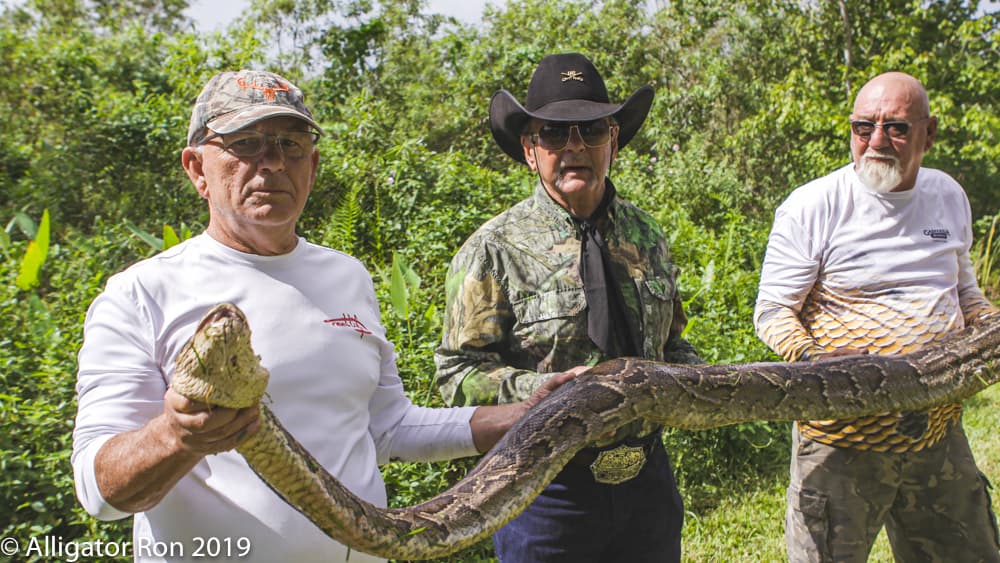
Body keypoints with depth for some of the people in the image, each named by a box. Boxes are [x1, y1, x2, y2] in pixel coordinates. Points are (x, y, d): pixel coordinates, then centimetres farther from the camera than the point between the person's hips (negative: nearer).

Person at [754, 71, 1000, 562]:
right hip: (842, 436, -5)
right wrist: (813, 360, -27)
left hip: (939, 432, 6)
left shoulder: (949, 196, 8)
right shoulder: (811, 207, -11)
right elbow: (771, 313, -9)